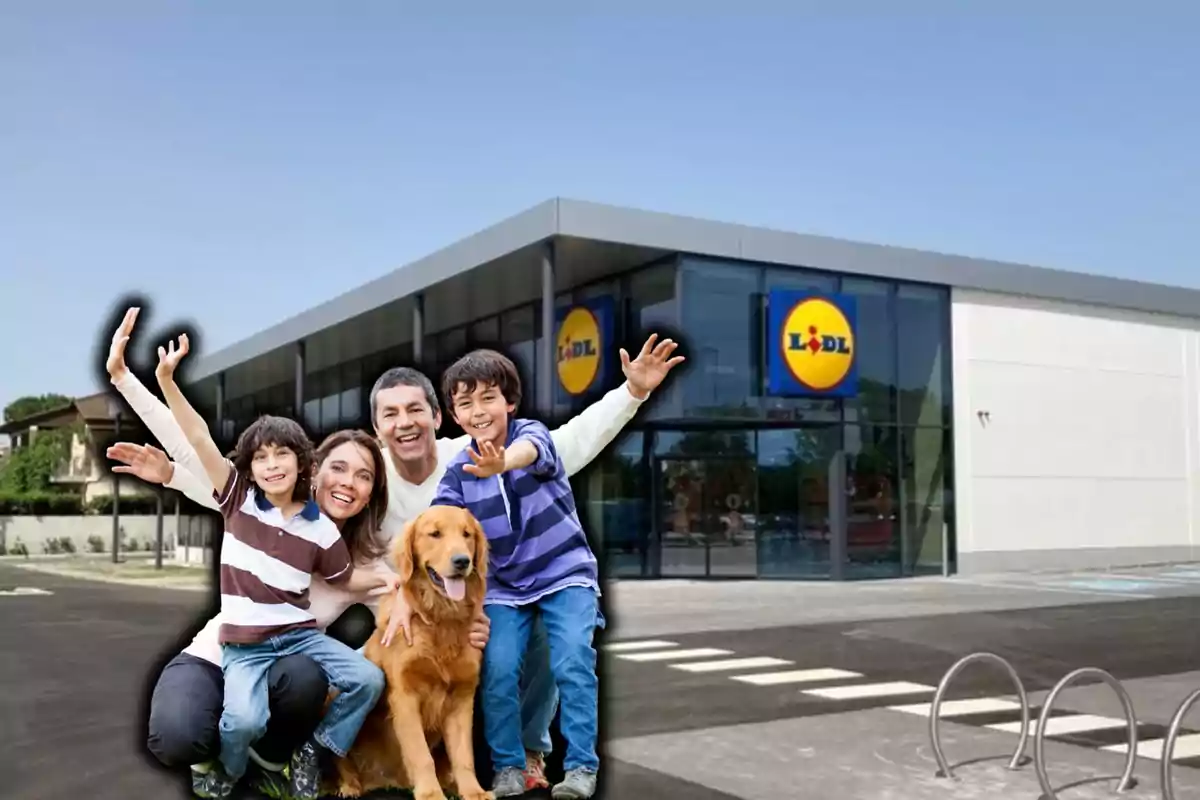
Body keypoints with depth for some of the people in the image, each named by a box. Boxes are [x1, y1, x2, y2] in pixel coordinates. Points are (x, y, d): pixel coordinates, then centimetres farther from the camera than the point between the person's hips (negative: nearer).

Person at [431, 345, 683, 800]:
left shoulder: (532, 433, -15)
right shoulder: (458, 472, -4)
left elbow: (527, 451, -40)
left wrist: (501, 464, -65)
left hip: (566, 573, -3)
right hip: (504, 585, 3)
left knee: (573, 663, -17)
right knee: (498, 670, -12)